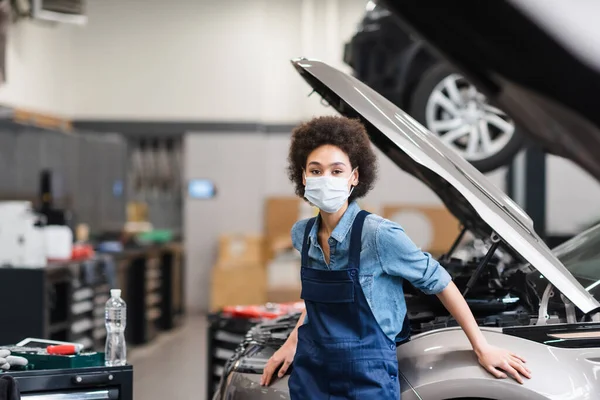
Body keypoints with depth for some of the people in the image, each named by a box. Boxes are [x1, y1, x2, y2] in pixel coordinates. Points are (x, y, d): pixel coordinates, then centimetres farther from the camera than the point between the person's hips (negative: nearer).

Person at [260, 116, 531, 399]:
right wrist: (292, 343, 14)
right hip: (309, 372, 5)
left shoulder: (379, 235, -17)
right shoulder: (302, 235, 0)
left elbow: (438, 282, -8)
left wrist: (482, 348, -4)